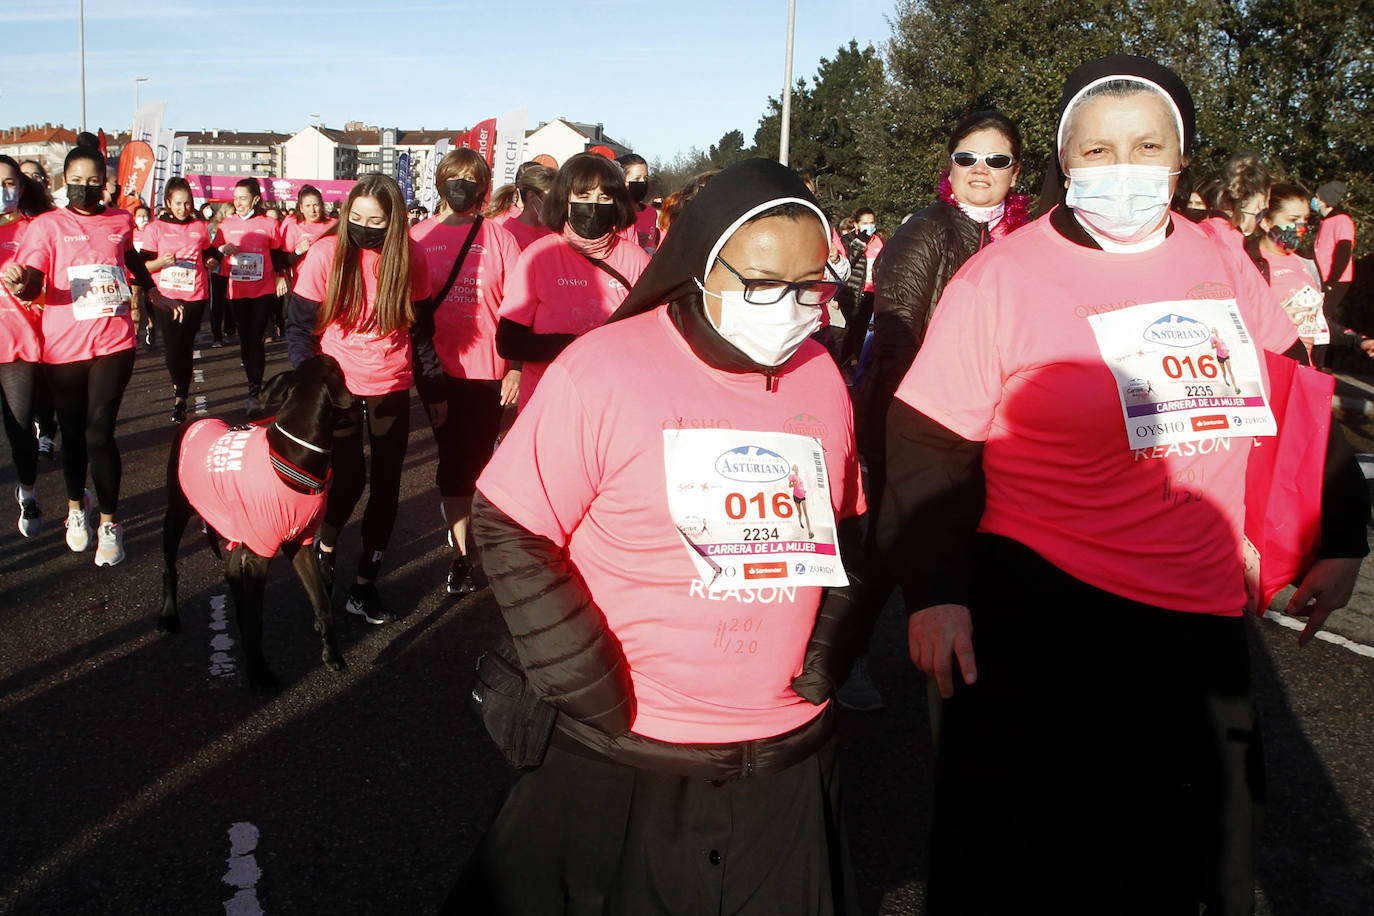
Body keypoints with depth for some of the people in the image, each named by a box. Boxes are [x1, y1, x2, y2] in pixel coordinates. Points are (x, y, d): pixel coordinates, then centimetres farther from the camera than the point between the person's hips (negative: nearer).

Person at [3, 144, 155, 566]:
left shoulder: (121, 221, 5)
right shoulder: (47, 225, -4)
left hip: (114, 344, 0)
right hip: (65, 347, 0)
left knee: (99, 433, -6)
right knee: (73, 432, 12)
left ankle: (110, 522, 5)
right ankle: (76, 505, 35)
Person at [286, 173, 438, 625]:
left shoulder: (411, 257, -4)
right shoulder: (326, 253, -11)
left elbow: (422, 330, 5)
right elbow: (300, 326, -5)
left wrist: (433, 392, 5)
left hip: (392, 388, 2)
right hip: (338, 387, -2)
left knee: (386, 486, 5)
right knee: (347, 479, -3)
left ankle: (365, 584, 18)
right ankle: (325, 547, 31)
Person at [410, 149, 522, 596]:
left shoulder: (498, 238, 1)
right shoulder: (418, 236, 3)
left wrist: (517, 367, -7)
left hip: (488, 369, 0)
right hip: (439, 369, 1)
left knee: (478, 460, 7)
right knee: (455, 460, 5)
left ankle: (468, 536, 27)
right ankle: (461, 553, 16)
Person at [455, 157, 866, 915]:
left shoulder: (820, 378, 2)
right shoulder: (602, 370, -13)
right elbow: (509, 534, -12)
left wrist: (824, 660, 3)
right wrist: (591, 694, -15)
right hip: (623, 762, -4)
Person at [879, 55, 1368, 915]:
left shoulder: (1224, 265, 4)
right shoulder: (1000, 279, -10)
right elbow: (929, 443, -10)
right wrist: (934, 590, -14)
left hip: (1206, 626, 5)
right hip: (1045, 624, -5)